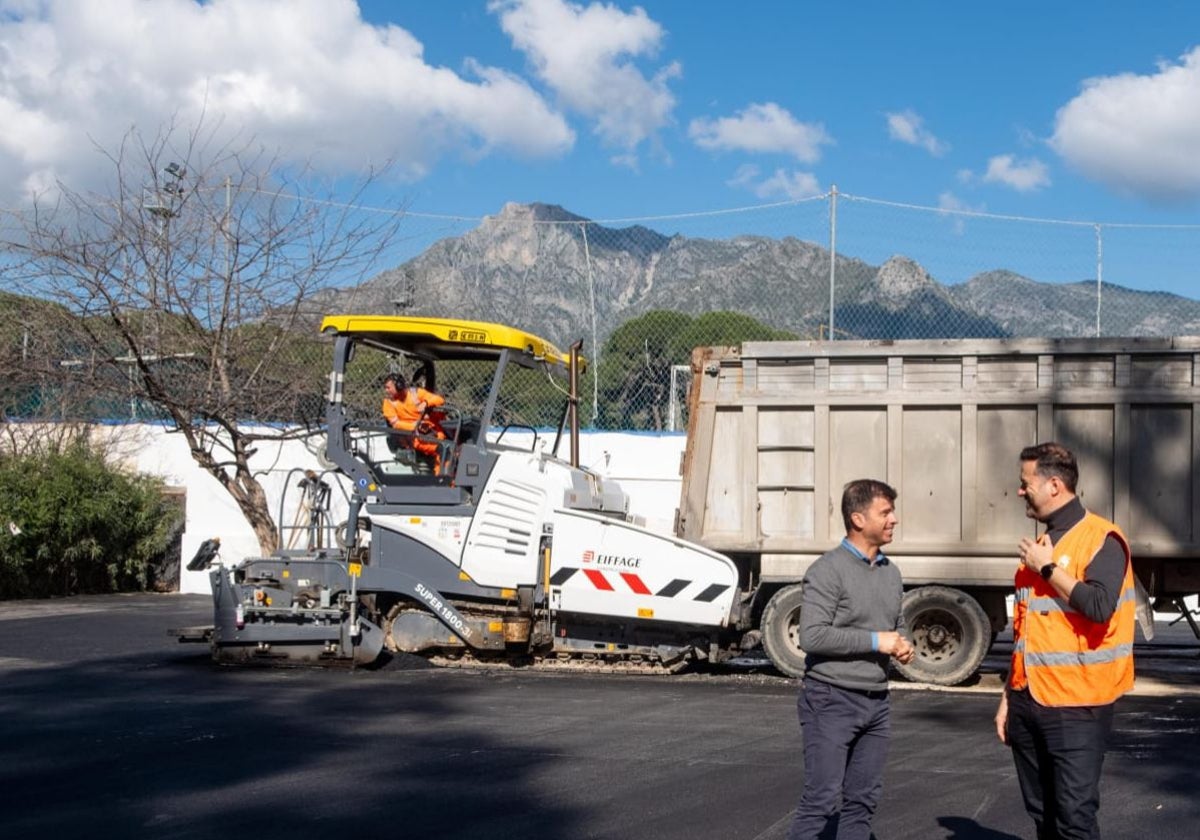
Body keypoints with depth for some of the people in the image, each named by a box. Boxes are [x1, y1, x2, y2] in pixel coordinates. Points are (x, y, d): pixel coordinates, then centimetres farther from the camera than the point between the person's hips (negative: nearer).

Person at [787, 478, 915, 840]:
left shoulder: (891, 572, 13)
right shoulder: (828, 570, -12)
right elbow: (812, 636, -20)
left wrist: (903, 645, 2)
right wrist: (875, 641, -18)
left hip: (876, 701, 7)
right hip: (831, 700, -7)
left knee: (862, 801, 10)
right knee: (822, 801, -7)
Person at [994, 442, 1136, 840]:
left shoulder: (1102, 539, -8)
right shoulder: (1040, 545, 15)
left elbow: (1099, 607, -25)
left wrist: (1048, 568, -14)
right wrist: (1008, 696, 18)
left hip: (1075, 707, -8)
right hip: (1028, 703, 8)